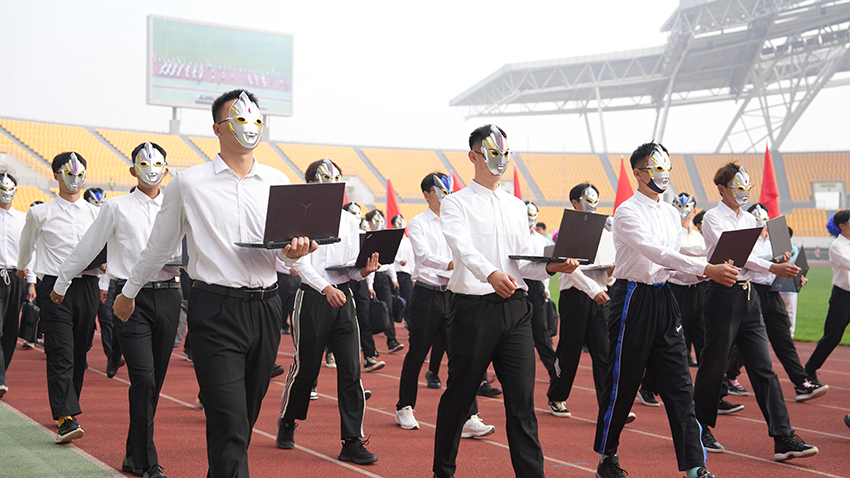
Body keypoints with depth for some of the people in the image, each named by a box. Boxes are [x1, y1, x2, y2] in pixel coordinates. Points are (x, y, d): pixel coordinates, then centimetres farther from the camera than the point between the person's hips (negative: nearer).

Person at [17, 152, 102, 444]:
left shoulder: (97, 214, 12)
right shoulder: (41, 214, 6)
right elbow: (27, 243, 24)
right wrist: (22, 267, 38)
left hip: (88, 286, 3)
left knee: (80, 354, 8)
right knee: (61, 354, -13)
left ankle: (67, 406, 24)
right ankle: (66, 419, -19)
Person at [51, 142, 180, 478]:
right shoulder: (117, 207, 5)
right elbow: (86, 248, 11)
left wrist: (179, 258, -3)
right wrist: (61, 283, 17)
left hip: (167, 296, 4)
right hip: (131, 296, -4)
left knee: (155, 378, 6)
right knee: (143, 377, -14)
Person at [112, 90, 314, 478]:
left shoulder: (277, 182, 11)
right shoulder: (188, 184, 2)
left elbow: (287, 247, 12)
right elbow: (159, 247, 14)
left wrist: (295, 250, -12)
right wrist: (128, 292, 22)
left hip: (265, 307, 4)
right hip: (215, 310, -4)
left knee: (247, 416, 13)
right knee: (229, 424, -11)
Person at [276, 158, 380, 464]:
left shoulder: (349, 221, 11)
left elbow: (351, 266, 9)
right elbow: (303, 263, -16)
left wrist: (364, 271, -13)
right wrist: (326, 288, -30)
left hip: (344, 297, 4)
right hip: (312, 298, -4)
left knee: (350, 370, -3)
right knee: (305, 368, 6)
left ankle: (352, 441, 1)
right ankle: (287, 424, 31)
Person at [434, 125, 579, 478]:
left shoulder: (517, 207, 17)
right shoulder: (456, 203, 0)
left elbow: (524, 262, 13)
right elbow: (464, 248, -19)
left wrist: (551, 267, -8)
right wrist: (491, 274, -38)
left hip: (514, 307, 4)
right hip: (472, 306, -4)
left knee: (522, 398, -1)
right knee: (459, 395, 7)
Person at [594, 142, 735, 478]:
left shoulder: (672, 214, 14)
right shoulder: (628, 212, -9)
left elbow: (674, 268, 16)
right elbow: (655, 252, -23)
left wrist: (704, 275, -4)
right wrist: (707, 269, -28)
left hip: (664, 299, 7)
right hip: (633, 298, -7)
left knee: (679, 385, 2)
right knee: (623, 382, 2)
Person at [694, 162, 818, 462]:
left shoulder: (749, 220, 16)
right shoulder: (713, 218, -6)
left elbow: (756, 254, 14)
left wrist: (779, 259, -7)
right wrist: (772, 267, -28)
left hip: (748, 294, 7)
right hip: (723, 294, -6)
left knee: (764, 368, 0)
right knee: (714, 365, 3)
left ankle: (783, 439, -3)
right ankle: (700, 429, 20)